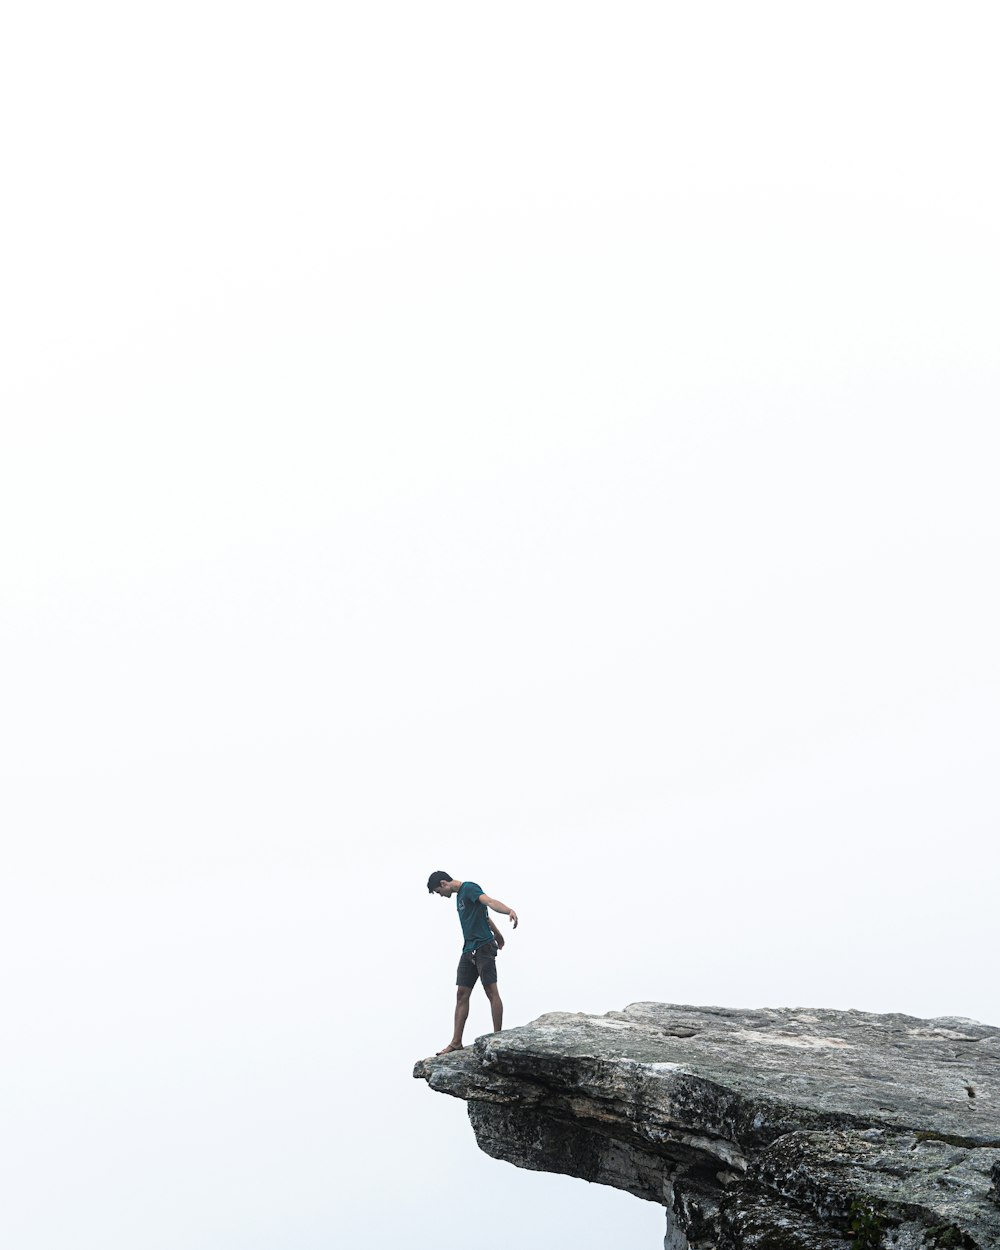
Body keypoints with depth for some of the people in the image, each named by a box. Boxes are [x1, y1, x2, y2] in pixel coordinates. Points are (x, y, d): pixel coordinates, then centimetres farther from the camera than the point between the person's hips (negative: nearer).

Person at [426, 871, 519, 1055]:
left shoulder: (469, 888, -8)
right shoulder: (460, 895, 21)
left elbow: (489, 902, -26)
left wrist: (509, 911, -44)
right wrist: (497, 934, 42)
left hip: (483, 947, -9)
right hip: (469, 950, 9)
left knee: (491, 991, -8)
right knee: (462, 994, 5)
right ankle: (456, 1042, 5)